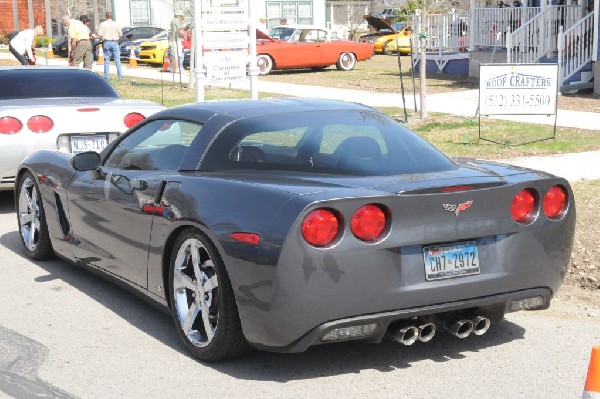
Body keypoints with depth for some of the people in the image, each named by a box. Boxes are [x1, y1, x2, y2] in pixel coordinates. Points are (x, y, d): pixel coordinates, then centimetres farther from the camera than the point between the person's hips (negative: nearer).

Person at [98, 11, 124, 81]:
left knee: (106, 60, 5)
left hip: (106, 43, 0)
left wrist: (104, 35, 13)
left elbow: (100, 34, -8)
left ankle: (106, 77, 3)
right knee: (117, 60, 2)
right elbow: (121, 34, 1)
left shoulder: (102, 24, -1)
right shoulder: (116, 24, 1)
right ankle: (120, 76, -2)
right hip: (115, 43, 0)